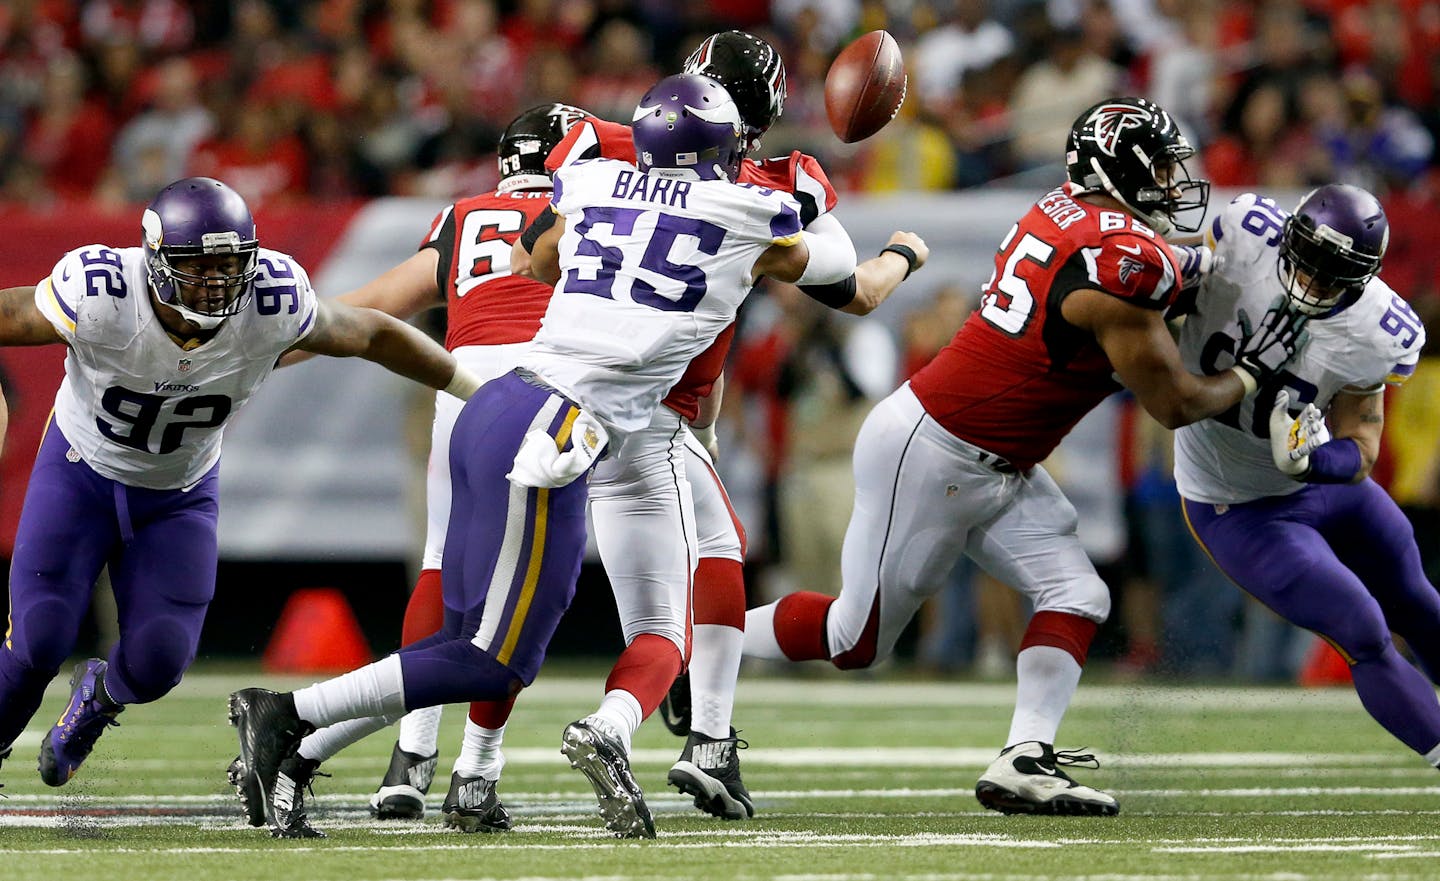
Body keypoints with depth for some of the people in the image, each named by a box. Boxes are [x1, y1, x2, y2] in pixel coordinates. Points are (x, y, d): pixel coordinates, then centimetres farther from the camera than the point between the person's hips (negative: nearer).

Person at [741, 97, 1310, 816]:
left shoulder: (1061, 212, 2)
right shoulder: (1125, 265, -23)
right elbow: (1174, 405, -16)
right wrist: (1253, 371, 0)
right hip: (929, 459, -9)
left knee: (1076, 596, 0)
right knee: (859, 637, 4)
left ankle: (1023, 760, -7)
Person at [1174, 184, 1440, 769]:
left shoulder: (1380, 336, -24)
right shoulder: (1248, 234, -28)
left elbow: (1361, 454, -21)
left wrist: (1317, 456, -41)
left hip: (1324, 481, 4)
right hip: (1239, 511, -4)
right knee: (1366, 638, -12)